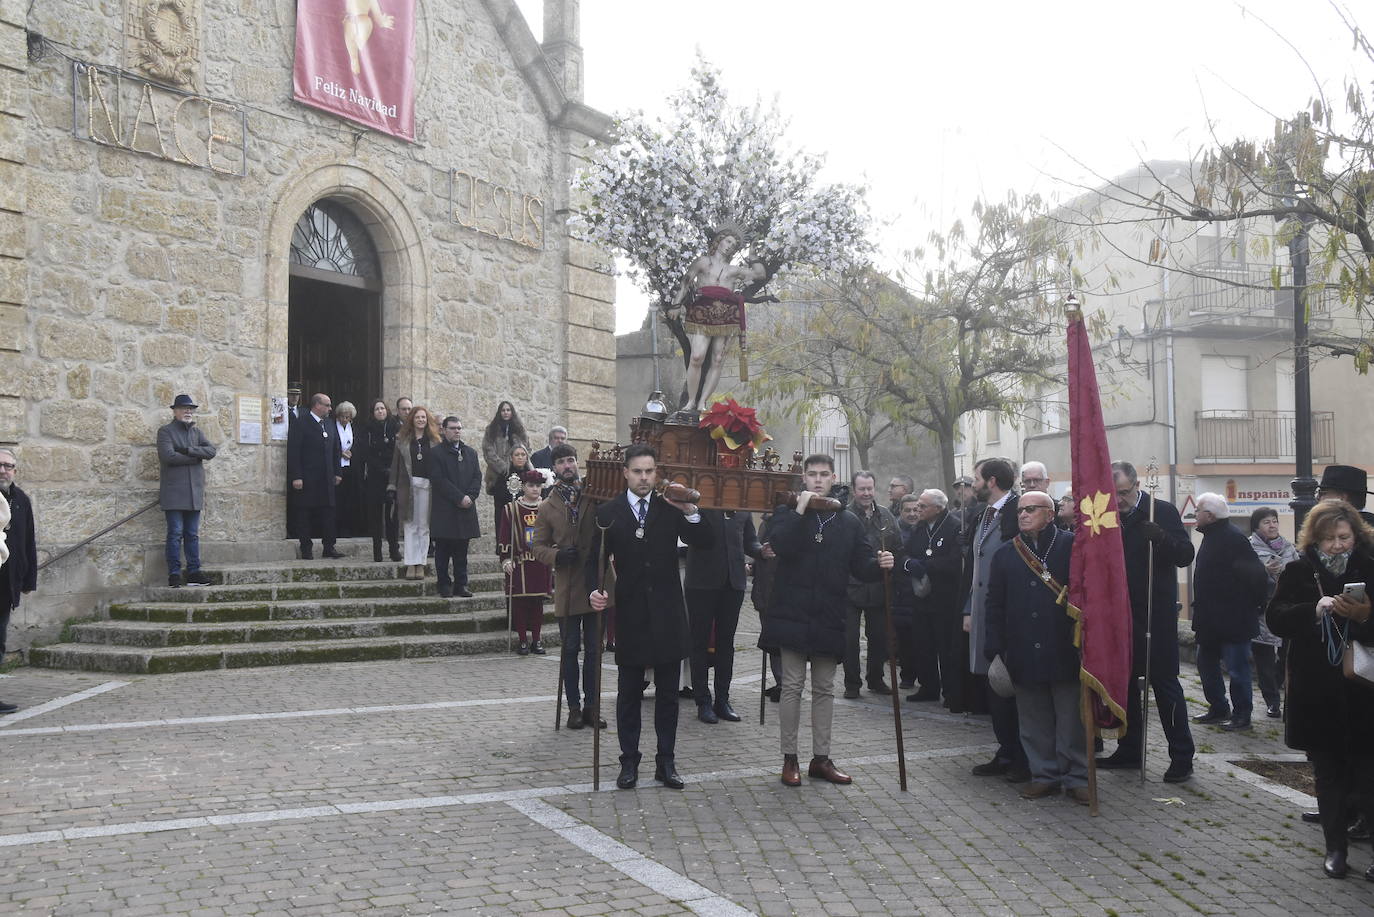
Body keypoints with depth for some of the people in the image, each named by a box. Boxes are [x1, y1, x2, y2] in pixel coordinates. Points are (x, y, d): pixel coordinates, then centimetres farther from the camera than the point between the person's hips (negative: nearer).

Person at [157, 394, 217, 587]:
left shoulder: (196, 431, 18)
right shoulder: (165, 431, 1)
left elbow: (211, 451, 3)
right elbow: (169, 456, -14)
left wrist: (188, 451, -11)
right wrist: (197, 457, -7)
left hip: (194, 491, 5)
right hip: (173, 493, -5)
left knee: (193, 534, 7)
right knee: (175, 534, -5)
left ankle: (194, 572, 9)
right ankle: (174, 574, -2)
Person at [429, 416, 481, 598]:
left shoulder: (470, 453, 16)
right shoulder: (436, 453, -2)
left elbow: (477, 477, 9)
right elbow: (439, 480, -11)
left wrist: (470, 496, -8)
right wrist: (459, 498, -15)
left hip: (465, 509, 5)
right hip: (444, 511, -4)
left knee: (462, 550, 7)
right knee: (443, 551, 1)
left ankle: (461, 584, 11)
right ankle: (444, 585, 6)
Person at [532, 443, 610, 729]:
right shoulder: (548, 507, 6)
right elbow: (539, 547, 6)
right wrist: (557, 555, -14)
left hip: (597, 584, 0)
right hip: (567, 587, 0)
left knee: (594, 649, 8)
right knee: (570, 649, 6)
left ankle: (592, 705, 17)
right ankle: (574, 707, 16)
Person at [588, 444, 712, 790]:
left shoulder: (671, 507, 2)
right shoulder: (609, 512, 1)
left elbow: (703, 543, -7)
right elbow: (595, 558, 2)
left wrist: (690, 512, -23)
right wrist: (594, 591, -16)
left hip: (667, 614, 1)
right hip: (629, 615, -1)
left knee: (667, 693, 7)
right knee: (628, 693, 7)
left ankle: (666, 762, 16)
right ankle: (629, 762, 17)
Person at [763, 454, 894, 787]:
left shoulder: (848, 521, 10)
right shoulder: (787, 513, 2)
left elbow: (861, 565, 4)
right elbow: (778, 545, -17)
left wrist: (879, 565, -17)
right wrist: (800, 510, -19)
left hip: (829, 618, 3)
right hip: (793, 613, -3)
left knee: (824, 689, 10)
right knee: (792, 687, 1)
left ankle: (821, 759, 19)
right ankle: (789, 759, 10)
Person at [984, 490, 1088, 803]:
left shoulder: (1072, 547, -1)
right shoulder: (1006, 554, 10)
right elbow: (995, 604, 11)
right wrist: (994, 648, 4)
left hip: (1066, 651, -3)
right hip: (1024, 655, 3)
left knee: (1072, 719, 3)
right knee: (1034, 720, 8)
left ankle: (1077, 778, 14)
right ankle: (1044, 775, 19)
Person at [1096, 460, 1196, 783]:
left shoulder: (1162, 511, -7)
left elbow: (1186, 555, -12)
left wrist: (1161, 538, -28)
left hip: (1156, 614, -5)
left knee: (1165, 682, -2)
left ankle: (1182, 756, 5)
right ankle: (1129, 749, 24)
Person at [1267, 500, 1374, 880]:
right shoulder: (1298, 571, 3)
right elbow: (1275, 618, -6)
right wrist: (1316, 609, -21)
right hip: (1315, 695, 2)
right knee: (1329, 772, 11)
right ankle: (1336, 847, 22)